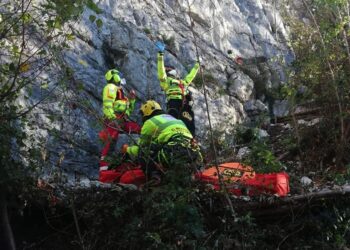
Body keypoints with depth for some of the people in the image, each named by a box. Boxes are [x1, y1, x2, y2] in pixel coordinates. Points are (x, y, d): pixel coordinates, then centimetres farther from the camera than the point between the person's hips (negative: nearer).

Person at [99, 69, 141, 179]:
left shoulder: (120, 91, 31)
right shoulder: (110, 87, 2)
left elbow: (129, 110, 31)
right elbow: (107, 105, -14)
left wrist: (131, 99, 16)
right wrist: (112, 119, -24)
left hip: (122, 120, 9)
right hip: (113, 120, -9)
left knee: (140, 130, 1)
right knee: (110, 143, -21)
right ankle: (103, 169, -27)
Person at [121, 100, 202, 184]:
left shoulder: (150, 122, 15)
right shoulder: (173, 118, 35)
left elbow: (141, 148, 21)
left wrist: (128, 149, 42)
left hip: (175, 154, -6)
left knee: (142, 152, 10)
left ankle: (155, 178, -9)